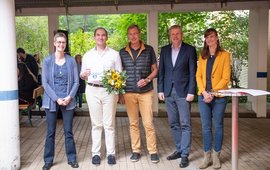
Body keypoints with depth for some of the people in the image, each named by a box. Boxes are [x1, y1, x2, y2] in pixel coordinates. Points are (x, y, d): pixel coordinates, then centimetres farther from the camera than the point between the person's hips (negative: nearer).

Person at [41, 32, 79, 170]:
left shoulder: (71, 61, 2)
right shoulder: (47, 61, 0)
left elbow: (76, 81, 3)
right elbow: (45, 83, -3)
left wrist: (69, 97, -11)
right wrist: (56, 98, -11)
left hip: (68, 100, 1)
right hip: (51, 100, 0)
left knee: (68, 131, 6)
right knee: (50, 132, 6)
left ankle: (72, 158, 18)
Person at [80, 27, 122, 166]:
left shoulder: (114, 54, 6)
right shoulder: (87, 55, 10)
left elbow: (119, 74, 6)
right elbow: (82, 75, 12)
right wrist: (84, 74, -11)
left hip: (109, 90, -1)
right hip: (92, 90, 1)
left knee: (109, 124, 1)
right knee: (96, 124, 5)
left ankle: (111, 153, 8)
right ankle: (95, 153, 12)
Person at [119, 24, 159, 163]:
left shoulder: (149, 50, 1)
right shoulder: (122, 52, 6)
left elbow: (155, 69, 6)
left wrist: (147, 80, -13)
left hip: (146, 92, -2)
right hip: (129, 93, 2)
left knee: (148, 123, -1)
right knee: (133, 123, 8)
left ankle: (153, 151, 10)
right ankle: (136, 151, 18)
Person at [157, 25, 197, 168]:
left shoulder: (190, 49, 0)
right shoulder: (164, 50, 11)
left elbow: (193, 72, -4)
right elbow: (161, 71, 11)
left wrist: (191, 92, -10)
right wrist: (160, 90, 4)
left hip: (183, 92, -4)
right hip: (168, 92, 4)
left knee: (185, 124, -3)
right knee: (173, 123, 10)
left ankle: (185, 155, 1)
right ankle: (179, 149, 21)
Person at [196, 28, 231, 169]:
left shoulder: (224, 55, -1)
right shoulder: (202, 56, 12)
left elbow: (226, 77, -7)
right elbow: (198, 75, 6)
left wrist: (213, 93, -14)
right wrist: (204, 92, -8)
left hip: (219, 96, -3)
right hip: (203, 96, 3)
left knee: (218, 126, 5)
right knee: (206, 126, 6)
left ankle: (216, 156, 16)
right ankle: (207, 156, 15)